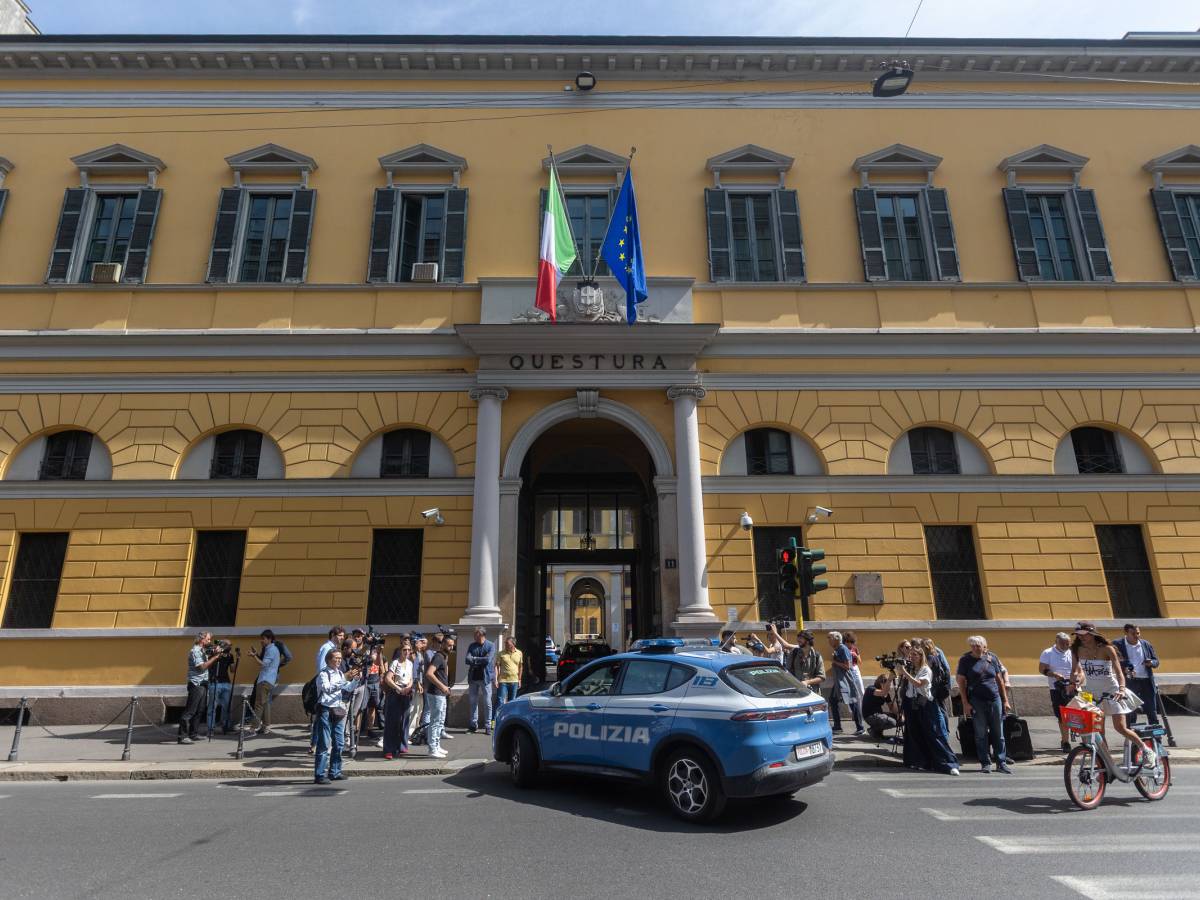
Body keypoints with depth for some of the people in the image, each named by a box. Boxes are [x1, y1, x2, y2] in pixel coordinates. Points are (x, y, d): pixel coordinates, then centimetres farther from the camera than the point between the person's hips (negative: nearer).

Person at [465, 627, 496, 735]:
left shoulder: (491, 646, -2)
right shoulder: (471, 645, 8)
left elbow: (488, 660, -14)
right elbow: (468, 660, -4)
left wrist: (475, 659, -7)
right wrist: (480, 661, -16)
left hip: (486, 677, -3)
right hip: (473, 677, 4)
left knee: (487, 702, 0)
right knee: (473, 701, 8)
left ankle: (488, 726, 7)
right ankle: (473, 725, 18)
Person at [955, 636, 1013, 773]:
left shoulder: (991, 658, 7)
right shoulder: (965, 660, -2)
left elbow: (999, 679, 13)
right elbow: (961, 681, -2)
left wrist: (1005, 700, 10)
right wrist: (965, 703, -7)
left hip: (995, 699, 3)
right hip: (977, 701, -2)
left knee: (998, 733, 8)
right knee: (981, 734, 3)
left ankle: (1001, 762, 17)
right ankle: (985, 763, 12)